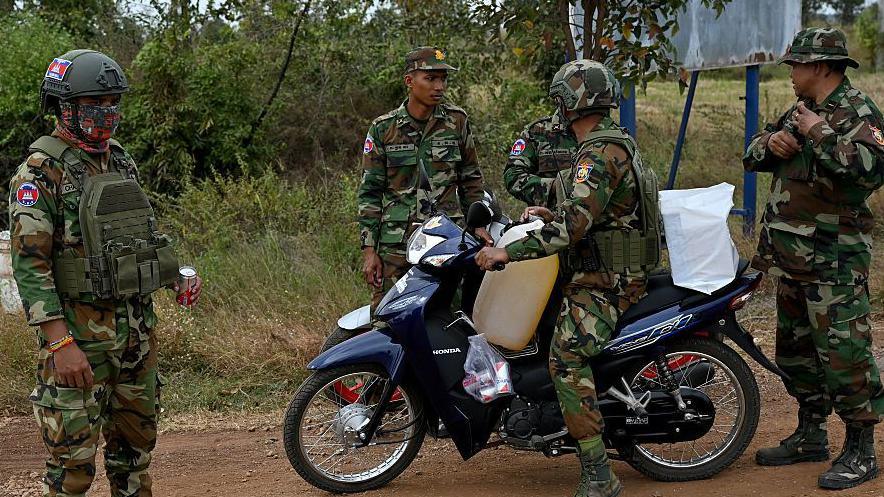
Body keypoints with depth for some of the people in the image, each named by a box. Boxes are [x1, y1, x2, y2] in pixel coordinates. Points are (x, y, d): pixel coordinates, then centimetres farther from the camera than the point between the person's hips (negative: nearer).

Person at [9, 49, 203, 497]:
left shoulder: (121, 163, 13)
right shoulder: (41, 171, -11)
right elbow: (29, 264, -16)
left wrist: (176, 278, 5)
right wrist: (60, 343, -23)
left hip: (136, 325, 7)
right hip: (78, 333, -7)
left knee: (135, 443, 16)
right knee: (73, 459, -4)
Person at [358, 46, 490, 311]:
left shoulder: (457, 121, 7)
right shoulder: (383, 128, 4)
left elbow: (470, 178, 17)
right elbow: (369, 191, 5)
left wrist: (478, 224, 9)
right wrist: (369, 250, 0)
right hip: (396, 241, 0)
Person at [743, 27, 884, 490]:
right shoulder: (801, 111, 16)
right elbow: (751, 155, 21)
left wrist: (818, 134, -23)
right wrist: (770, 143, -1)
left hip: (833, 262, -10)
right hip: (792, 259, 10)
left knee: (843, 353, -9)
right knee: (795, 349, 17)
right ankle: (810, 435, 30)